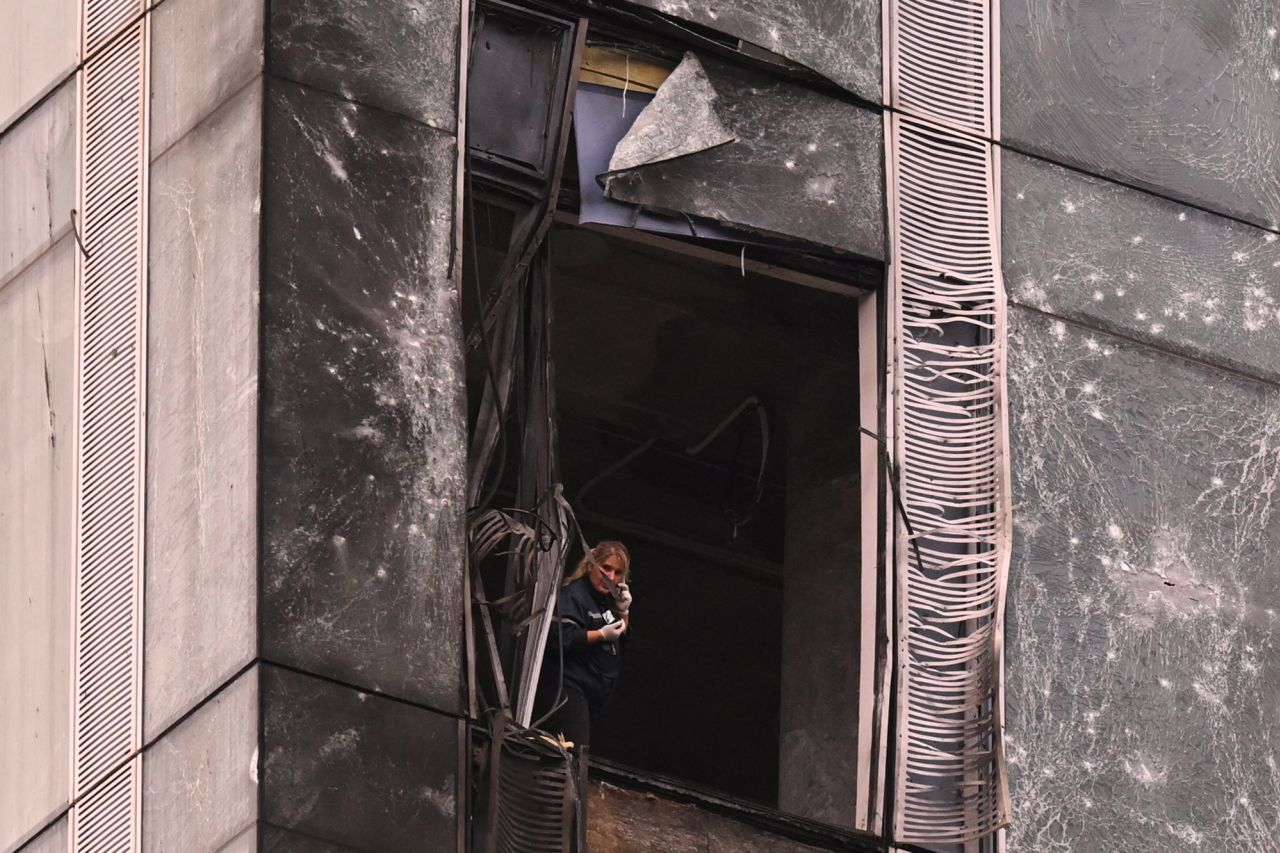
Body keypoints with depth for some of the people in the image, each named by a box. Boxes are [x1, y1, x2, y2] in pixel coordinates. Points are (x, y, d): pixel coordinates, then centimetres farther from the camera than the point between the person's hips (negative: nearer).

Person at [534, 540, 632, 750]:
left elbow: (623, 637, 24)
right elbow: (560, 638, -25)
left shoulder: (607, 598, 17)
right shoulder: (573, 595, -12)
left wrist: (623, 611, 6)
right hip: (567, 687, -10)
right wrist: (602, 635, -18)